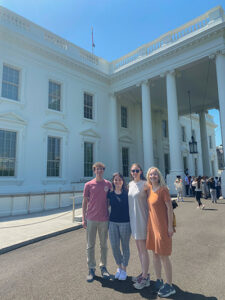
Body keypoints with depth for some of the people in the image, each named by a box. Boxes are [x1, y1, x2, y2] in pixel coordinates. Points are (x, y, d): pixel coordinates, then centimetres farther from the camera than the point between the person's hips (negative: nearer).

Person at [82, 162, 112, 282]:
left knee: (103, 245, 13)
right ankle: (91, 269, 25)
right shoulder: (88, 185, -2)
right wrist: (83, 218, 0)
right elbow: (85, 202, 3)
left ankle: (103, 267, 29)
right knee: (90, 245, 10)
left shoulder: (108, 184, 0)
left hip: (104, 219, 1)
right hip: (91, 219, 0)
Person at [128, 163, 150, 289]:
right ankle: (144, 273, 33)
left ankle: (145, 278, 18)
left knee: (143, 249, 3)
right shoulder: (130, 184, 8)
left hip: (142, 219, -7)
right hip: (133, 218, 7)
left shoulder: (145, 184, -12)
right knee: (139, 248, 18)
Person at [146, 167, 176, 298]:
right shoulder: (149, 188, 5)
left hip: (162, 226, -7)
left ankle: (170, 286, 21)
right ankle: (159, 280, 35)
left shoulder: (163, 189, -15)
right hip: (152, 225, 7)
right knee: (155, 254, 17)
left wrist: (170, 226, -15)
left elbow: (170, 207, -14)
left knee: (164, 256, 4)